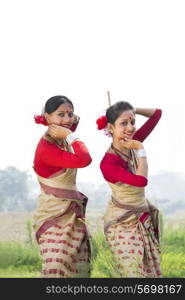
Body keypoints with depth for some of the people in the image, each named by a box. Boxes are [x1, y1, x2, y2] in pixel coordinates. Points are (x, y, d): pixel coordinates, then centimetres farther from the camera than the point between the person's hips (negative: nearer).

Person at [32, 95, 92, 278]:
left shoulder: (63, 140, 6)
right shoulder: (46, 148, -20)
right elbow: (84, 160, -32)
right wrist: (70, 136, -20)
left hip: (73, 216, 9)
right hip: (54, 218, -9)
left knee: (80, 271, 8)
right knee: (56, 270, -17)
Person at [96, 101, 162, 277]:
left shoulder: (133, 143, -4)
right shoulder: (108, 163, -24)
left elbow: (156, 113, 4)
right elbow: (141, 181, -33)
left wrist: (131, 110, -11)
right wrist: (141, 150, -23)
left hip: (143, 219, 7)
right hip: (123, 224, -7)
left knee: (153, 273, 10)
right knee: (135, 274, -12)